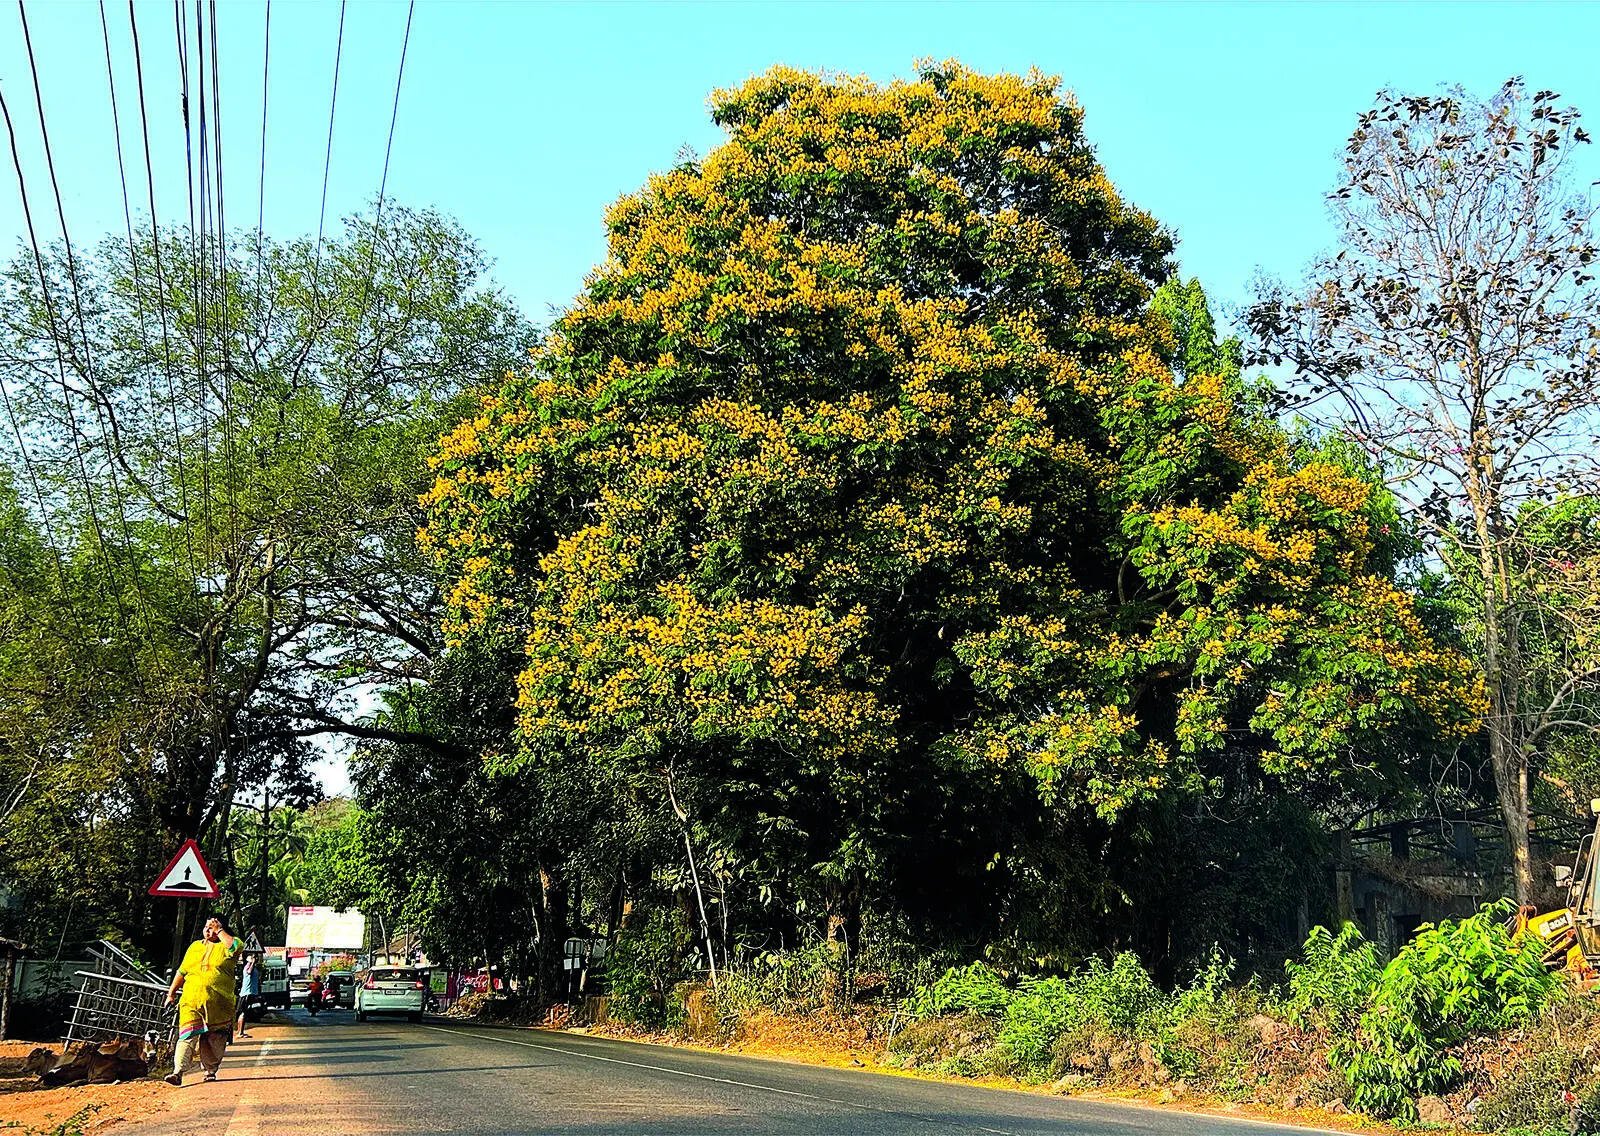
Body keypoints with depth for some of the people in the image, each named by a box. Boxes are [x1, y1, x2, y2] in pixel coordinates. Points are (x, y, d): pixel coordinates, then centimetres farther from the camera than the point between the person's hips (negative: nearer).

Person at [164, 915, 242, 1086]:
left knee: (214, 1040, 7)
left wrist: (219, 930, -8)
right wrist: (171, 993, 20)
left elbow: (235, 947, -20)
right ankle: (178, 1072, -20)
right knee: (187, 1036, -12)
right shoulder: (195, 946, 18)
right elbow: (182, 971, 24)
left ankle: (210, 1071, 23)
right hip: (191, 1001, 2)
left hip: (218, 1004, -2)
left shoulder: (225, 946, 6)